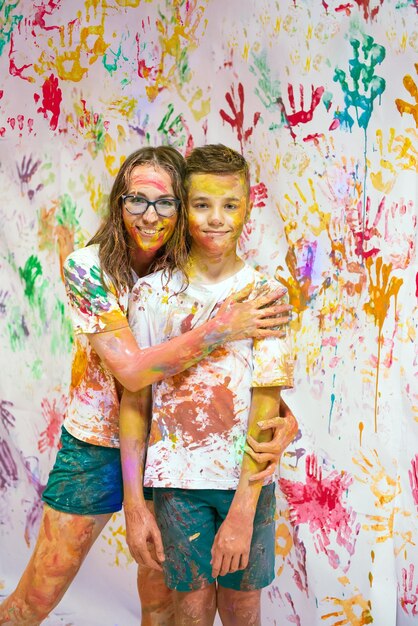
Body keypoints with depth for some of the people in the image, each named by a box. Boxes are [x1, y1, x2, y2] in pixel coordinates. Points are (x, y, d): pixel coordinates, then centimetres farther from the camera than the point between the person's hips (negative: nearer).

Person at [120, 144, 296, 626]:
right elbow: (134, 399, -2)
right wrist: (134, 503, -6)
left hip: (248, 479, 1)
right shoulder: (153, 291, -2)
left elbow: (266, 405, -8)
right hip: (178, 478, 0)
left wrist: (243, 511, -13)